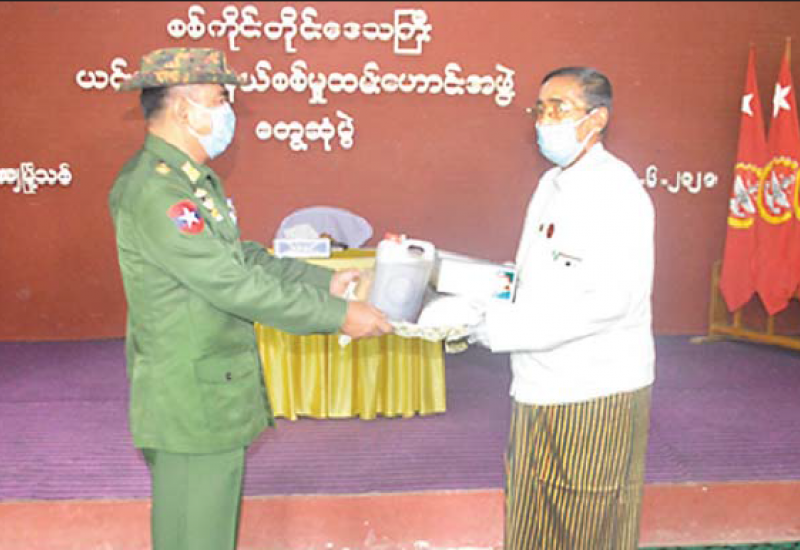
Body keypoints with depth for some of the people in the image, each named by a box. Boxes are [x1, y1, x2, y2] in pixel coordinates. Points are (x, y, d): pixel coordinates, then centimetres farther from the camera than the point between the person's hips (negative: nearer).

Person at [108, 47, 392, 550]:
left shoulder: (195, 179, 11)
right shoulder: (153, 190, -23)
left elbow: (244, 258, 15)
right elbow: (234, 284, -26)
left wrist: (325, 281, 8)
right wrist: (338, 316, -22)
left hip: (218, 395, 10)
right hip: (191, 406, -10)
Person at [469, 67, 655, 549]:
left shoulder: (616, 191, -16)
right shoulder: (553, 184, 13)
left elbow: (611, 301, -25)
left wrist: (509, 329, -20)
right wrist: (479, 310, 5)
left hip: (595, 394, -9)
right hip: (546, 388, 9)